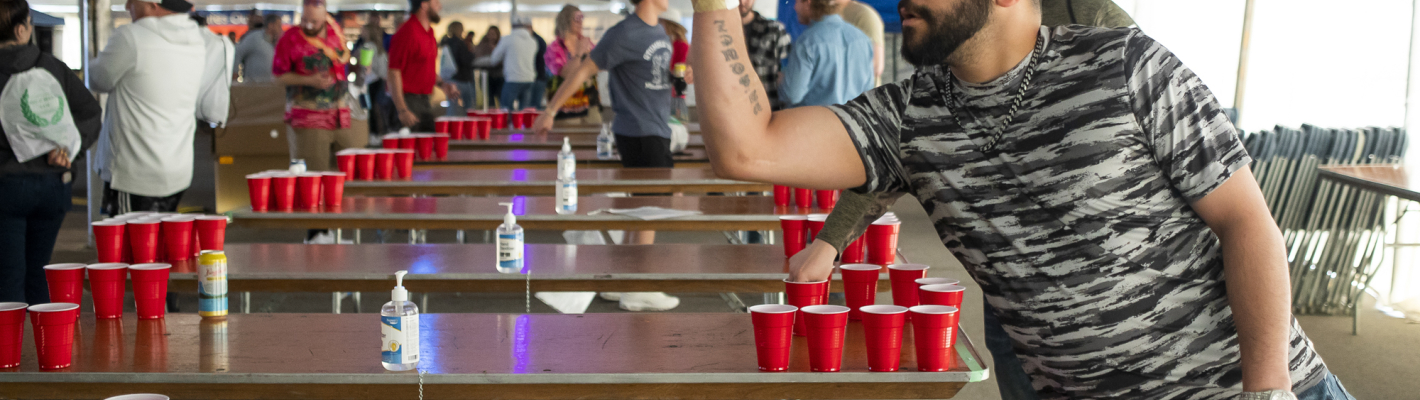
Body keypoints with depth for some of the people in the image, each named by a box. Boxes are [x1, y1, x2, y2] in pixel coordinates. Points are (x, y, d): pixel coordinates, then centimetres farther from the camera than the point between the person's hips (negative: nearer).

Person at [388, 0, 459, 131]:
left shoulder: (429, 32, 13)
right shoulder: (407, 32, -16)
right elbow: (394, 72, -20)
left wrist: (441, 84, 9)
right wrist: (402, 111, -24)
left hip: (424, 101, 9)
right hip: (409, 101, -9)